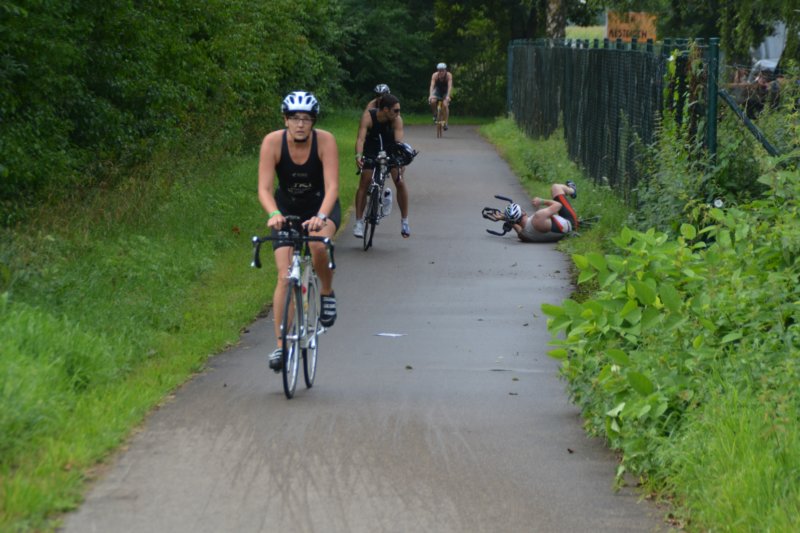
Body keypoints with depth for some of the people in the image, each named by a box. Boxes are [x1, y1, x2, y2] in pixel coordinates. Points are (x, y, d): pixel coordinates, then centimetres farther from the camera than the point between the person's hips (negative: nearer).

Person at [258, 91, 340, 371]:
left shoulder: (325, 141, -25)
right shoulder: (273, 142, -23)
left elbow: (332, 186, -32)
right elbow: (264, 188, -27)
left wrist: (321, 216, -49)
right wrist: (273, 214, -47)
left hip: (321, 207, -1)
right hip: (287, 209, 1)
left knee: (318, 243, -35)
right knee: (285, 277, -10)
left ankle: (327, 292, -6)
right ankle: (281, 345, -4)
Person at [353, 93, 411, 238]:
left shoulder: (397, 120, -28)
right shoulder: (368, 116, -31)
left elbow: (399, 141, -36)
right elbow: (361, 138, -39)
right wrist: (358, 155, -57)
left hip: (390, 149, 1)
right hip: (372, 149, -1)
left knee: (400, 182, -9)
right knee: (364, 183, -9)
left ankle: (404, 221, 4)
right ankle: (359, 222, 0)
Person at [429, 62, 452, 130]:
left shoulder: (448, 75, -27)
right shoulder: (435, 75, -25)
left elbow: (450, 86, -36)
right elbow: (432, 85, -34)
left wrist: (448, 96, -50)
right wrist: (431, 95, -50)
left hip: (446, 91, -1)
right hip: (437, 90, 1)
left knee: (445, 105, -23)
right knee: (432, 101, -27)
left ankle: (445, 123, -13)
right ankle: (434, 115, 0)